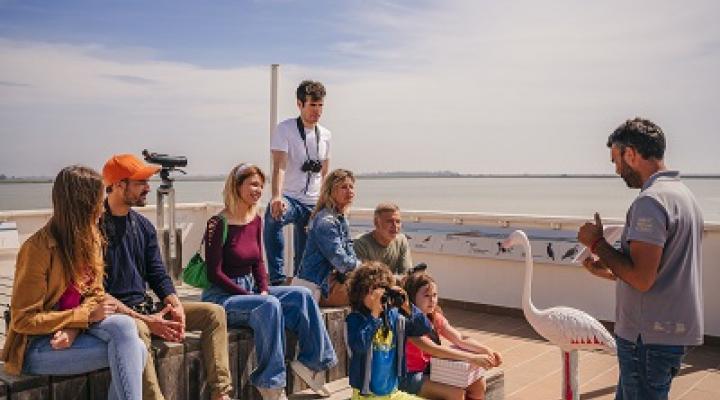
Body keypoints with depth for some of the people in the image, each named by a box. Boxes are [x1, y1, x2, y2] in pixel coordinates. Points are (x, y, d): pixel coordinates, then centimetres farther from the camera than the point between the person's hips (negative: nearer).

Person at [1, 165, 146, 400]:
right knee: (130, 352, -24)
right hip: (35, 346, -6)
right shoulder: (38, 248, -18)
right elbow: (23, 320, -15)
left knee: (124, 326, -25)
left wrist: (73, 328, -14)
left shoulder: (90, 238, 3)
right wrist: (85, 315, -19)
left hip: (76, 325, 6)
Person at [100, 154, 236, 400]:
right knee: (136, 330, -41)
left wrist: (176, 305, -8)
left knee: (214, 313, -3)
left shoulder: (143, 226, 11)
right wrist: (145, 320, -23)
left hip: (145, 307, 8)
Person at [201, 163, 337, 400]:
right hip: (222, 296, -7)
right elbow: (214, 274, -16)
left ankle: (312, 362, -2)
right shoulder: (219, 224, -14)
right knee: (270, 306, -32)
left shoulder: (255, 220, 8)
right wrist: (256, 297, -19)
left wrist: (264, 290, -5)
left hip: (251, 289, 8)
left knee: (302, 295, -9)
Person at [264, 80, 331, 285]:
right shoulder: (285, 129, -6)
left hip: (313, 203, 5)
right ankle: (277, 278, -32)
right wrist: (277, 197, -36)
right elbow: (279, 166, -20)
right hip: (289, 198, -5)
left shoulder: (325, 134, 11)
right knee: (273, 216, -37)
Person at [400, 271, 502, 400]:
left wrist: (487, 351, -18)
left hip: (432, 370, 8)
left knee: (478, 383, -5)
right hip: (409, 376, -8)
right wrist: (472, 358, -36)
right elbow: (433, 349, -31)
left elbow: (460, 339, -1)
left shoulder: (435, 318, 6)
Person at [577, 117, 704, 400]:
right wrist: (609, 271, 18)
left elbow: (641, 279, -24)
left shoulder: (650, 201, -19)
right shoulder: (682, 192, 14)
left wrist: (597, 243, -12)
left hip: (650, 338, -10)